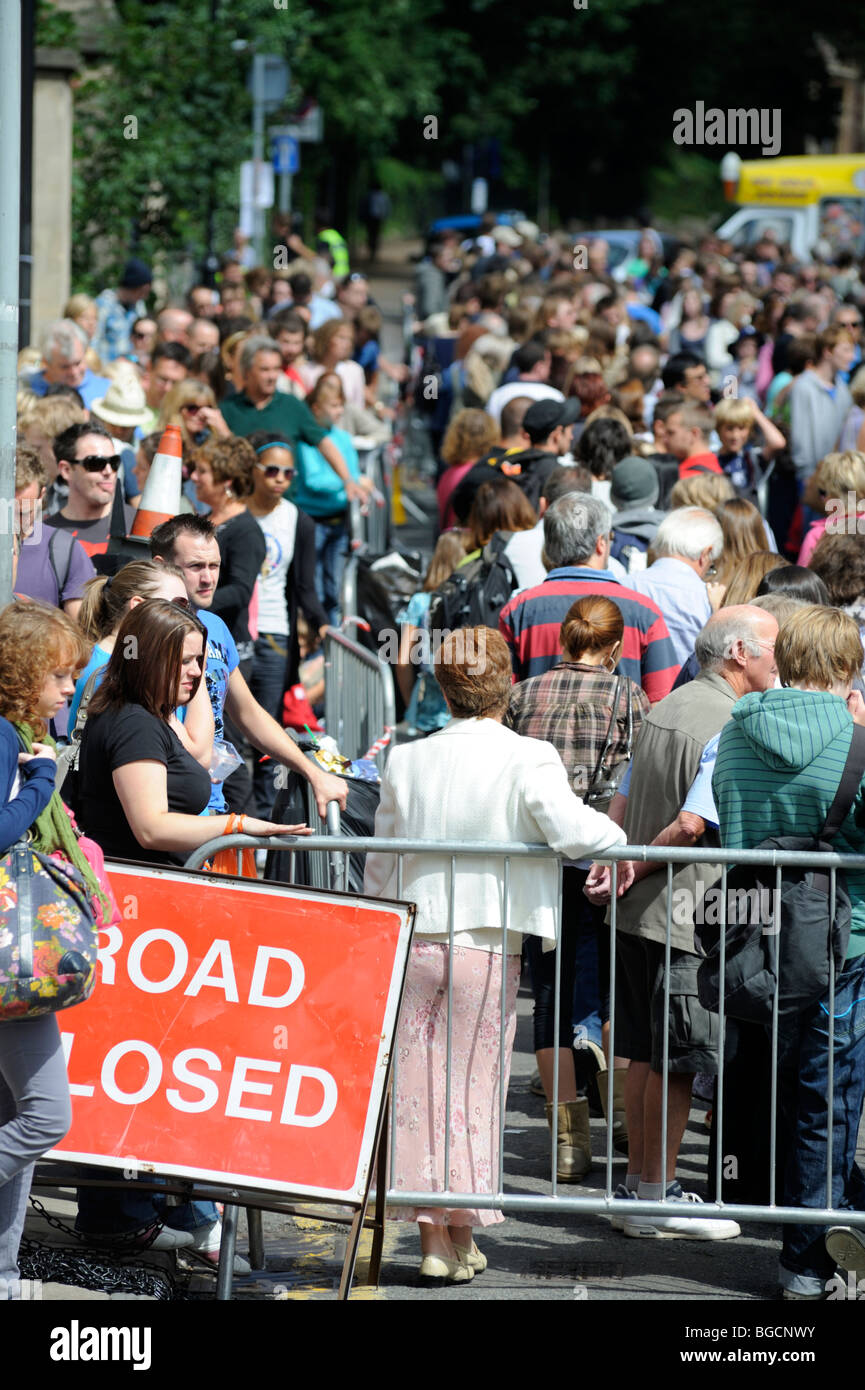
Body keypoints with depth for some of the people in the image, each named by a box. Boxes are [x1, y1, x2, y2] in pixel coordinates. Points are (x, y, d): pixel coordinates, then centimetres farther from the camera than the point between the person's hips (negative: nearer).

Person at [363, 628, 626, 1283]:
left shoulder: (405, 762, 4)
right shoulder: (527, 759, -9)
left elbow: (380, 867, 11)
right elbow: (570, 829, -23)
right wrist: (620, 837, -2)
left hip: (413, 941, 3)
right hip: (487, 946, -3)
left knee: (418, 1088, 7)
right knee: (473, 1088, 6)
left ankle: (432, 1237, 6)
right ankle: (462, 1240, 9)